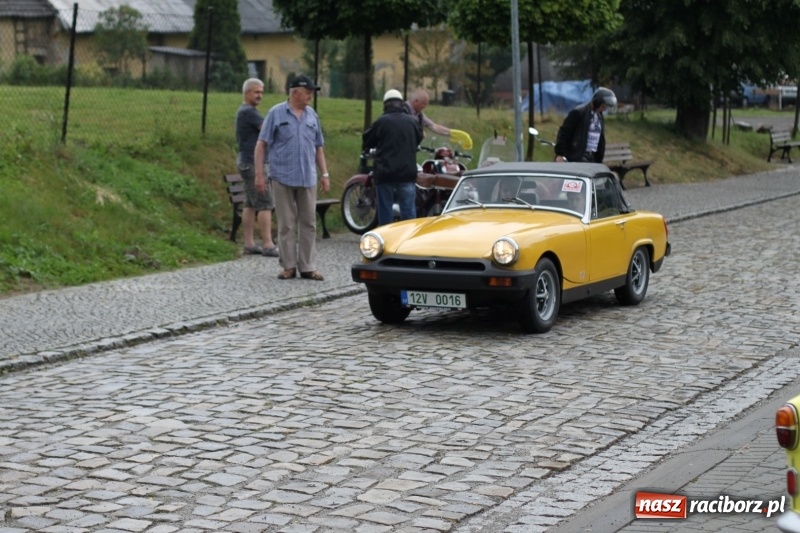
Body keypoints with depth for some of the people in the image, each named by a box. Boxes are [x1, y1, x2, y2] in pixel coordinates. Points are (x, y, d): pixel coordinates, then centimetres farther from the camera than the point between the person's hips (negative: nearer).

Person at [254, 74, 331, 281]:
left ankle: (307, 266, 10)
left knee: (309, 223, 4)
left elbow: (318, 147, 16)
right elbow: (261, 144, -3)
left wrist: (325, 174, 11)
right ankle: (289, 266, 10)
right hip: (282, 178, -4)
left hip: (308, 178, 4)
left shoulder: (312, 115, 9)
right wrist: (259, 174, -9)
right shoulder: (276, 113, -3)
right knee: (287, 224, 2)